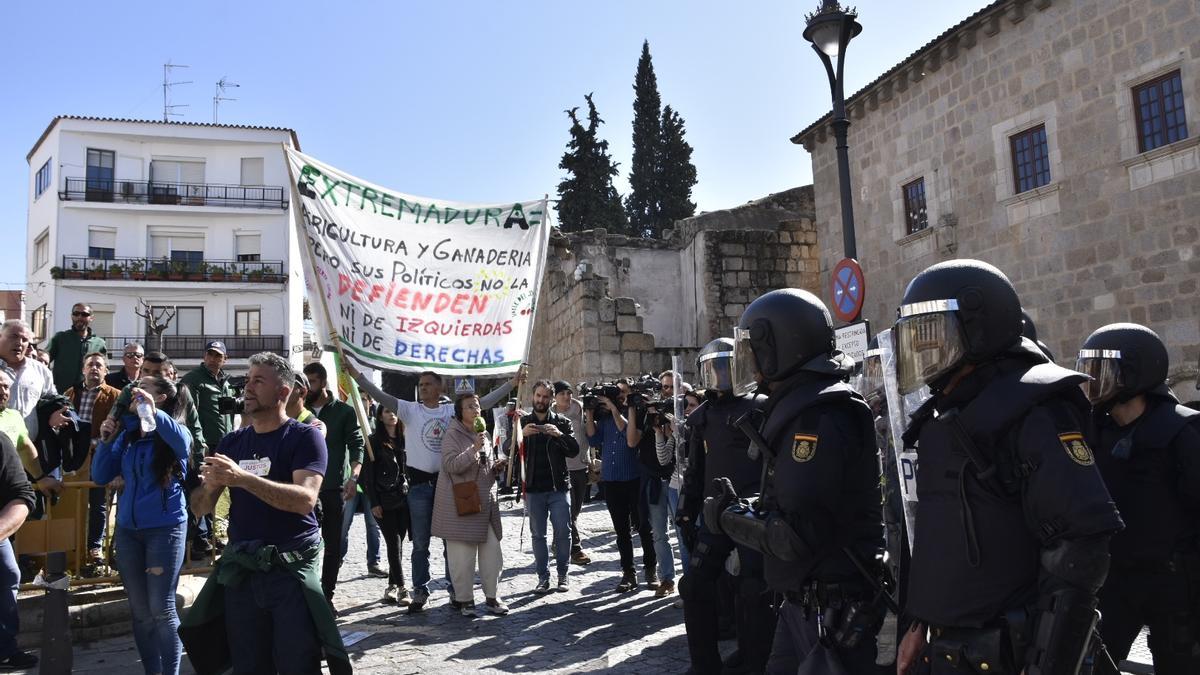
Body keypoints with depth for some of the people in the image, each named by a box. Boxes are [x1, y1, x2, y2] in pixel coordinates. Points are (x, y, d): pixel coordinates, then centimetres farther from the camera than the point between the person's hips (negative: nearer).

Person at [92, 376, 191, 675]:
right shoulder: (126, 436, 12)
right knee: (140, 611, 11)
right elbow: (100, 476, 10)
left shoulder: (172, 431, -5)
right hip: (127, 529, 6)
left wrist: (154, 413, -42)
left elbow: (182, 443, -30)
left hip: (166, 528, -6)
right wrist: (106, 441, -3)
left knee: (161, 609, -5)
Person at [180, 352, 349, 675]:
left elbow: (305, 499, -20)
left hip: (292, 568, -5)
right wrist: (209, 487, -13)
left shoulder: (305, 436, -6)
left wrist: (242, 478, -26)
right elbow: (199, 508, 10)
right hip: (239, 570, 5)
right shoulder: (232, 442, 10)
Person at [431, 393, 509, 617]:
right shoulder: (452, 434, -7)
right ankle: (465, 600, 12)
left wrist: (496, 468, 5)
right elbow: (450, 465, -20)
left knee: (492, 552, 6)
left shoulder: (483, 434, 15)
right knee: (462, 555, -1)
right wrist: (473, 449, -28)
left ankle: (492, 598, 17)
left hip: (485, 502, 7)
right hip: (461, 504, -7)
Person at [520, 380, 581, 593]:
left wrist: (560, 435, -21)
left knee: (563, 532, -1)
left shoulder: (562, 422, 5)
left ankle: (562, 575, 13)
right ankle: (543, 577, 13)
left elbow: (574, 451, -4)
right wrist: (521, 435, -20)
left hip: (559, 487, -1)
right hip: (533, 489, 1)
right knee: (538, 534, 5)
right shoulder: (523, 422, 7)